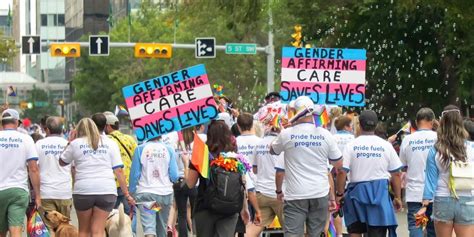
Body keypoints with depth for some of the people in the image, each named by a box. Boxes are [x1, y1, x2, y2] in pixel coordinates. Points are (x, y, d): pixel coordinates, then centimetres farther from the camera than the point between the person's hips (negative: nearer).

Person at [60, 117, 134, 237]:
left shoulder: (75, 143, 8)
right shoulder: (110, 143, 10)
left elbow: (62, 162, 21)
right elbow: (118, 171, 4)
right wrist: (127, 194, 5)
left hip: (83, 191, 0)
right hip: (107, 191, 1)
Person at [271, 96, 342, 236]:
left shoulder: (286, 134, -4)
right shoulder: (325, 135, 1)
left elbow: (272, 151, 16)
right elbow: (339, 164, 8)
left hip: (295, 195, -2)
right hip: (320, 194, 2)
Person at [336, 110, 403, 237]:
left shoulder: (351, 145, -3)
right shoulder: (386, 145, 1)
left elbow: (341, 172, -9)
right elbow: (396, 174, 2)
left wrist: (340, 194, 1)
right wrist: (397, 197, 10)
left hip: (357, 192, 0)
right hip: (380, 192, 0)